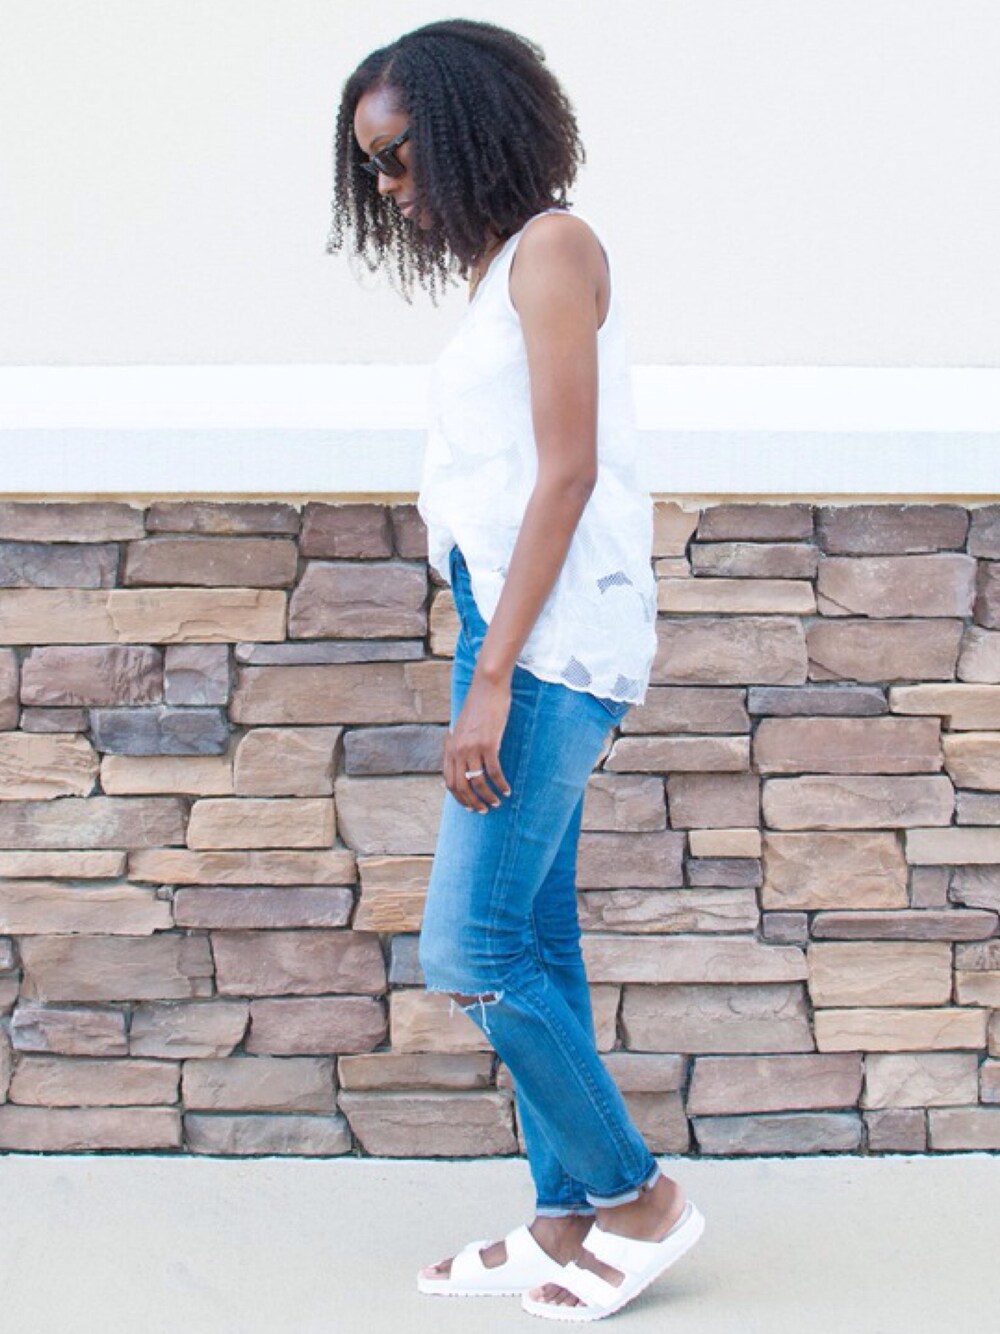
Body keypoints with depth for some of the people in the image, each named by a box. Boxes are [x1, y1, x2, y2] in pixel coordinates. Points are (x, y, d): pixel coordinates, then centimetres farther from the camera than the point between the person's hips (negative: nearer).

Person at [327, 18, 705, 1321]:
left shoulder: (553, 246, -8)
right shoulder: (497, 268, 17)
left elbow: (568, 471, -15)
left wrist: (490, 679, -19)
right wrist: (487, 669, 14)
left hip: (555, 633, -9)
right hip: (510, 630, 9)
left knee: (472, 949, -10)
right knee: (531, 947, 8)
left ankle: (637, 1194, 3)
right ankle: (568, 1217, 15)